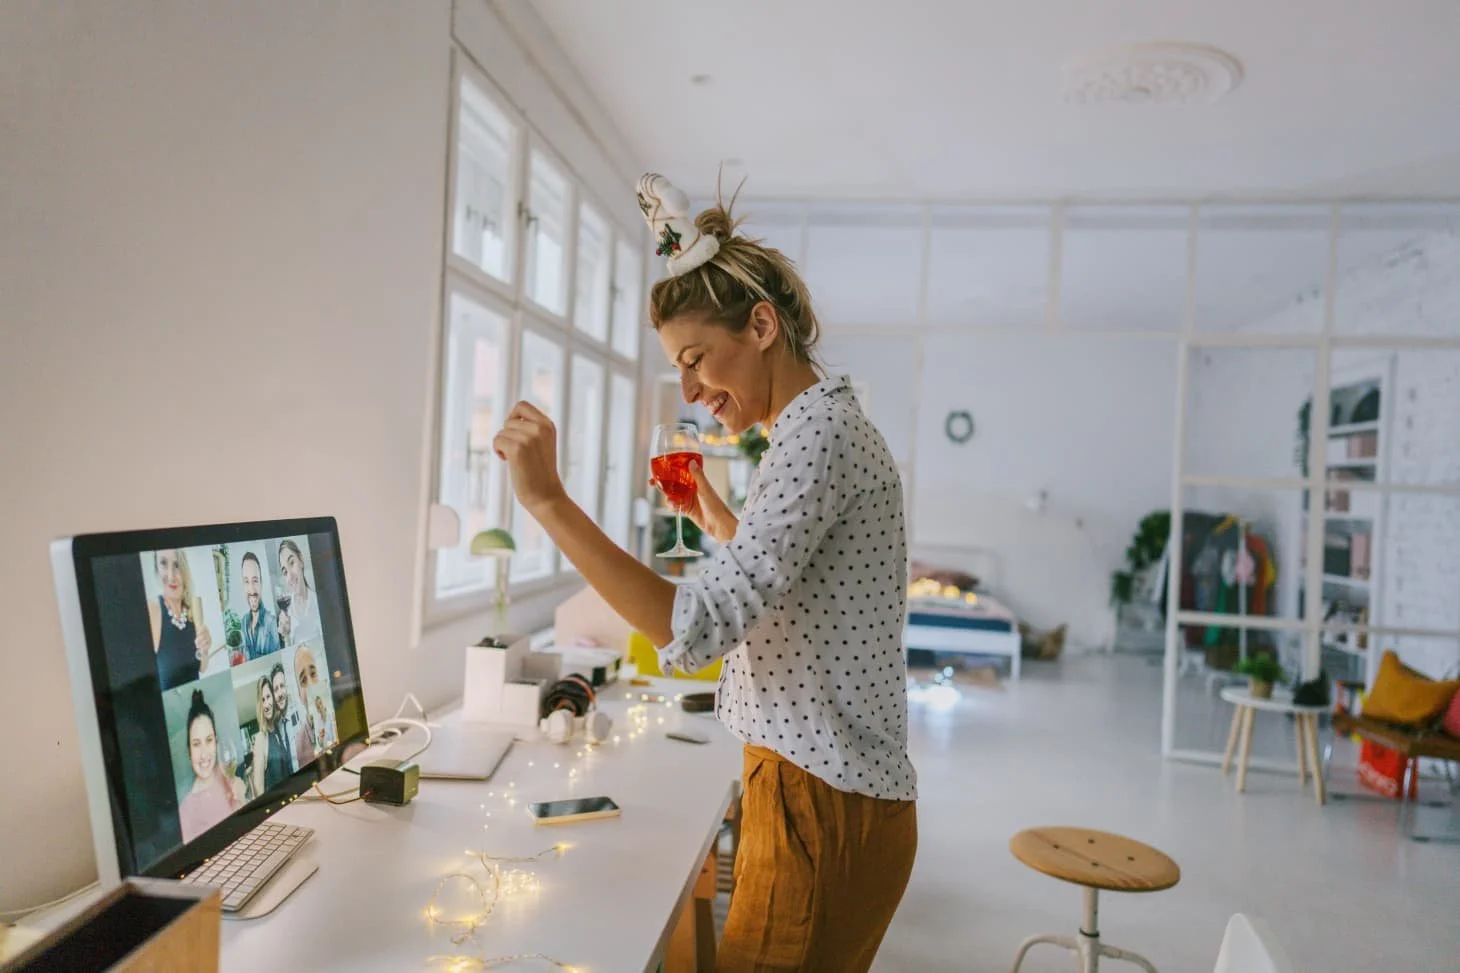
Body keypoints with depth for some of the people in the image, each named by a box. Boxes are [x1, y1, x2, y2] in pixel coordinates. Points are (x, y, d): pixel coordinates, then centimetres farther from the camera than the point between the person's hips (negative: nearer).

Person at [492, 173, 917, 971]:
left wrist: (548, 499, -29)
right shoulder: (826, 426, 14)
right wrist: (717, 521, 18)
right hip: (820, 795, 10)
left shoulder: (816, 427, -18)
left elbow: (700, 630, -28)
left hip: (824, 812, -10)